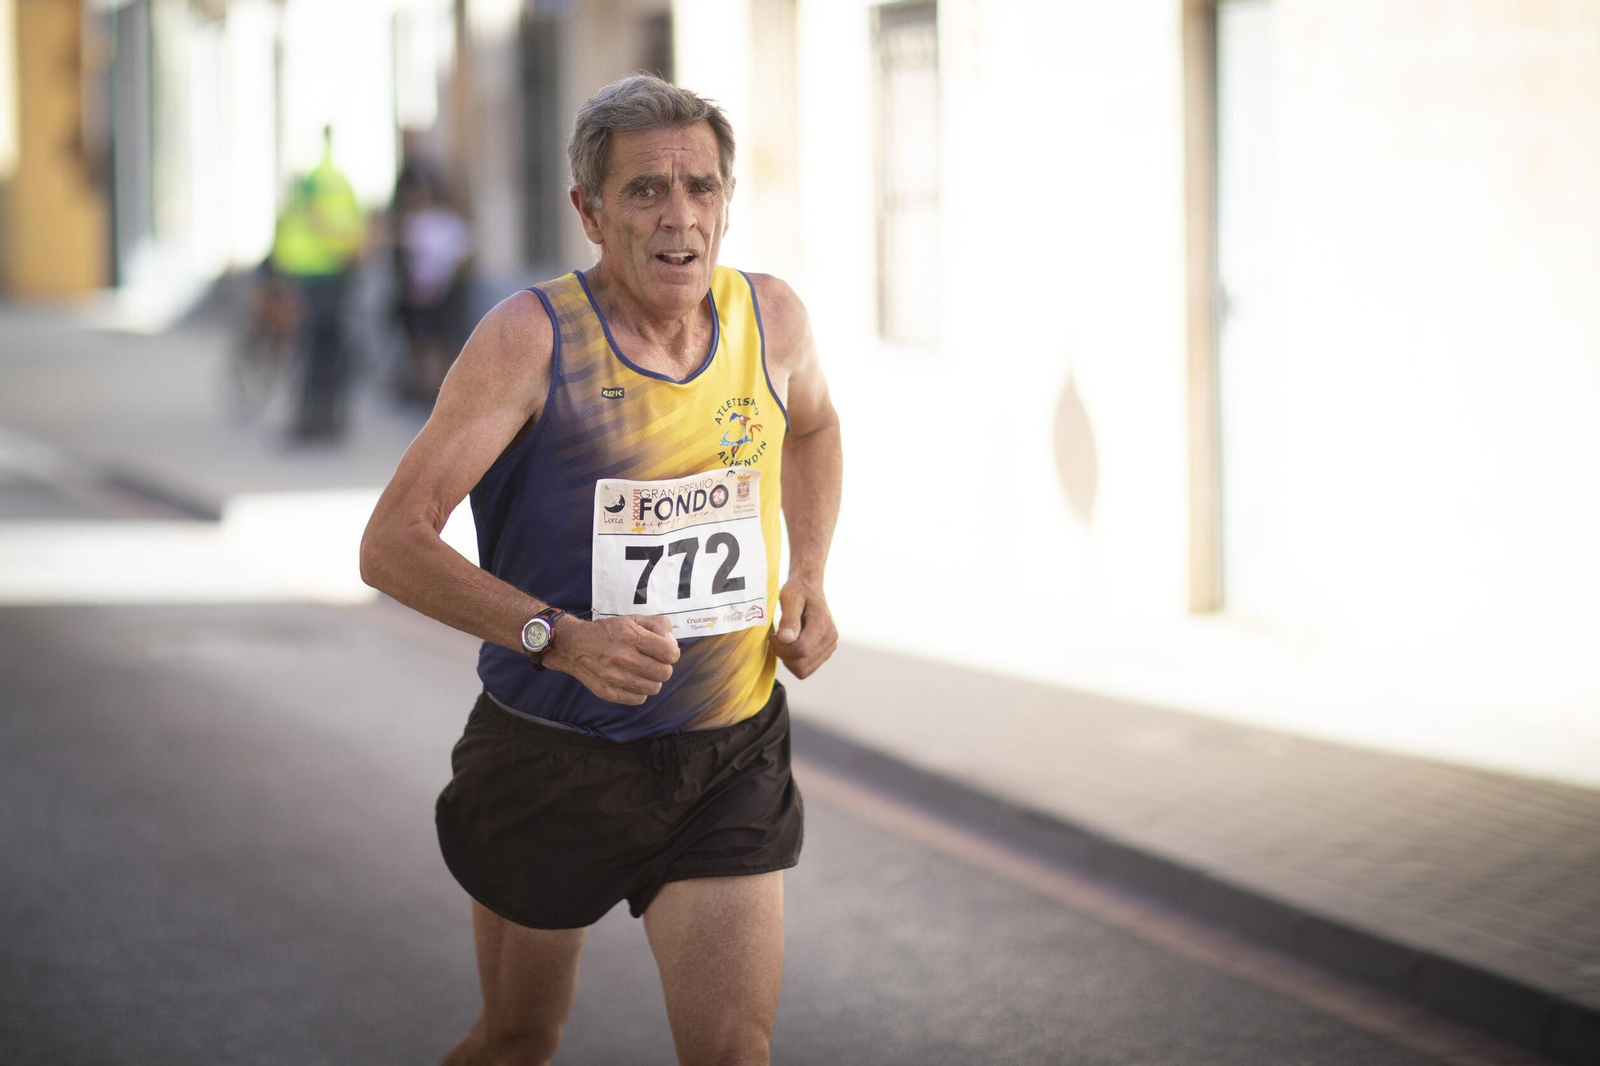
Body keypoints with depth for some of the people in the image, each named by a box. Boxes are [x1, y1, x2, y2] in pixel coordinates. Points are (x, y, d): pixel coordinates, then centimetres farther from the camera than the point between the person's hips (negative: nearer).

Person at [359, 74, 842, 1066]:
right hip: (555, 758, -2)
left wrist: (809, 576, 6)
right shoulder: (532, 338, -16)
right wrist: (562, 639, -30)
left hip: (731, 760, 2)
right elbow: (393, 543, -19)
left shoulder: (771, 320, -3)